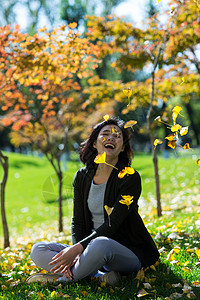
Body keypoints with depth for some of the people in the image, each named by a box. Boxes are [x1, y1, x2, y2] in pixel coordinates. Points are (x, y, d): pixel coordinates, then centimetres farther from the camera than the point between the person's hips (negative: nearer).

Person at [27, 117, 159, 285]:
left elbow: (111, 224, -18)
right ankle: (99, 276, -22)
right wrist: (76, 253, -16)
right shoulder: (82, 177, 6)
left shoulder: (130, 178, -11)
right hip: (92, 245, 6)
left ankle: (63, 279, -12)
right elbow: (78, 221, 4)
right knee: (38, 250, -10)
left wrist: (78, 248, -28)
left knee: (100, 244, -39)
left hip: (129, 252, -6)